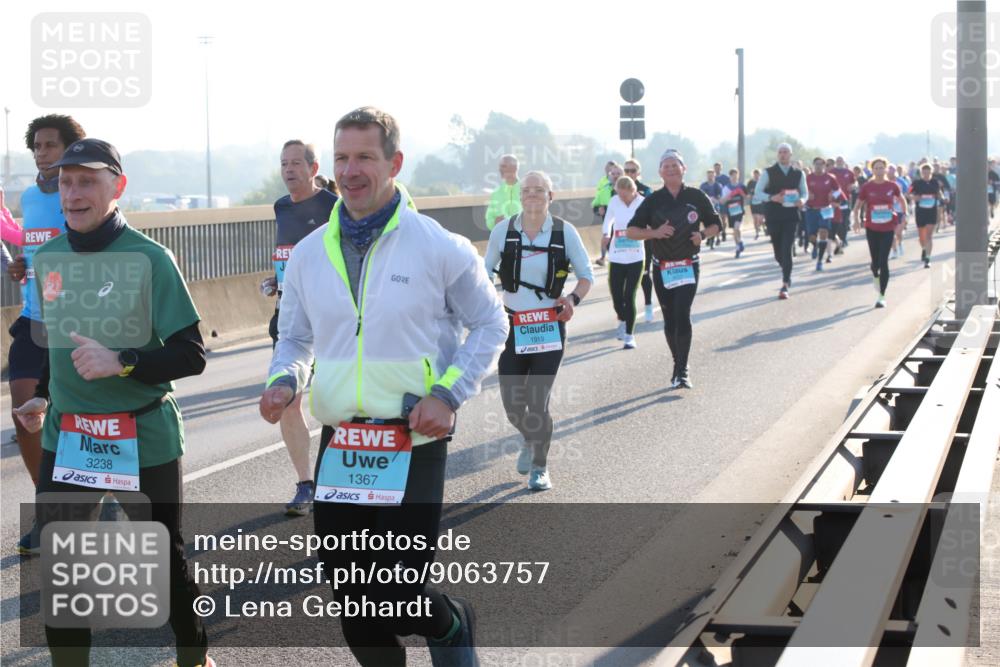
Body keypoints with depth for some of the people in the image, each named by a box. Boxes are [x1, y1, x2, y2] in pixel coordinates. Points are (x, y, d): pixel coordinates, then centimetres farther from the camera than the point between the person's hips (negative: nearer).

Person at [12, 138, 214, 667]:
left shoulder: (149, 258, -14)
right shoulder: (47, 258, 3)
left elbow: (190, 354, -14)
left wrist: (122, 363, -26)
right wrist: (44, 397, 14)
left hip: (144, 439, -4)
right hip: (65, 439, 4)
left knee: (166, 559, 10)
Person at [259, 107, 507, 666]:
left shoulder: (439, 247, -5)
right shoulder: (310, 253, 7)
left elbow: (490, 324, 3)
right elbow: (294, 338, 18)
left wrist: (449, 394, -10)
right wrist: (283, 380, -5)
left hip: (414, 446, -4)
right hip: (340, 446, 4)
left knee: (394, 596, -8)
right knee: (352, 600, 7)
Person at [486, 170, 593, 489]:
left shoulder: (565, 232, -5)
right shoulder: (503, 231, -2)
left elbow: (586, 276, 5)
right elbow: (485, 272, 9)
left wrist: (573, 298, -15)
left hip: (549, 328, -2)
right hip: (512, 326, 2)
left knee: (538, 402, -5)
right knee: (512, 404, 2)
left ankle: (540, 467, 15)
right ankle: (530, 440, 38)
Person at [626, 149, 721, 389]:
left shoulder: (697, 197, -1)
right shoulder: (653, 200, 1)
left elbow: (715, 225, 11)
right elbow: (632, 230, 1)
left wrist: (702, 235, -11)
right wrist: (654, 232, -17)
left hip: (688, 266, -2)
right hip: (662, 267, 2)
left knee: (682, 315, -16)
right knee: (670, 319, 8)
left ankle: (682, 370, -16)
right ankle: (679, 366, 23)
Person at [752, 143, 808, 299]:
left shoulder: (798, 174, 6)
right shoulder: (768, 173, -1)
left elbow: (805, 192, 16)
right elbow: (757, 194, -3)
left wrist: (802, 200, -8)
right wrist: (772, 197, -21)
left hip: (791, 217, 0)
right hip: (773, 217, 0)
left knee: (787, 250, -12)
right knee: (778, 253, 9)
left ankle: (785, 285, -10)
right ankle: (787, 276, 37)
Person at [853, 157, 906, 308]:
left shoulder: (892, 186, -2)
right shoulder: (867, 187, -4)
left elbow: (901, 200, 14)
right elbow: (858, 205, 3)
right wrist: (857, 219, -11)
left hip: (888, 228, -1)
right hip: (872, 228, 1)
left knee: (883, 261, -9)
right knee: (875, 261, 8)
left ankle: (882, 296, -4)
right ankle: (876, 277, 46)